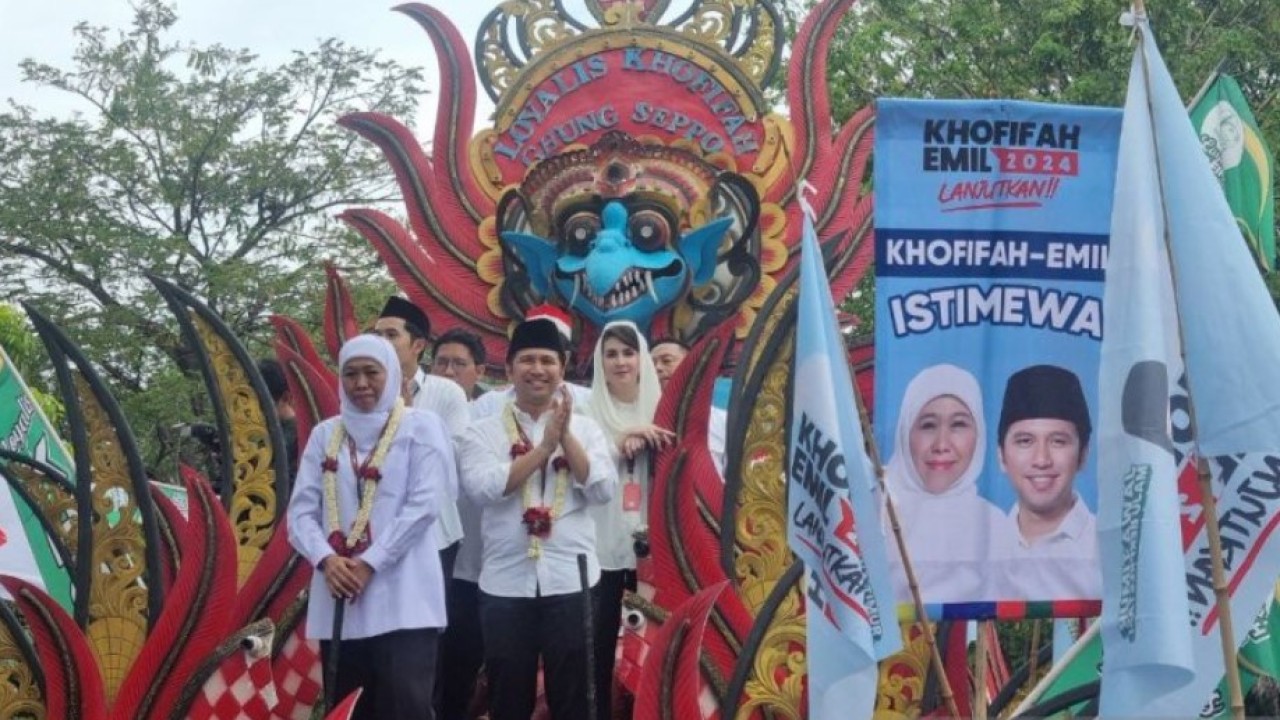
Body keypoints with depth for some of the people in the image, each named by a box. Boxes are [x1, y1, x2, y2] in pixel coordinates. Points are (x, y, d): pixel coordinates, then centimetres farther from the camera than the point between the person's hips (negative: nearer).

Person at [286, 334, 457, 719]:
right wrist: (326, 559, -11)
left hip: (401, 596, -4)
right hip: (338, 594, 4)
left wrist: (370, 564, -12)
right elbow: (301, 509, 8)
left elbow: (424, 503, -7)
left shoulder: (420, 427, 3)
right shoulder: (325, 434, 14)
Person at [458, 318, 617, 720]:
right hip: (505, 584, -1)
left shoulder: (584, 428, 8)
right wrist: (544, 447, -12)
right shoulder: (483, 432, 4)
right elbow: (483, 488, -12)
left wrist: (566, 436, -11)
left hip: (570, 581, 1)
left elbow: (603, 490, -4)